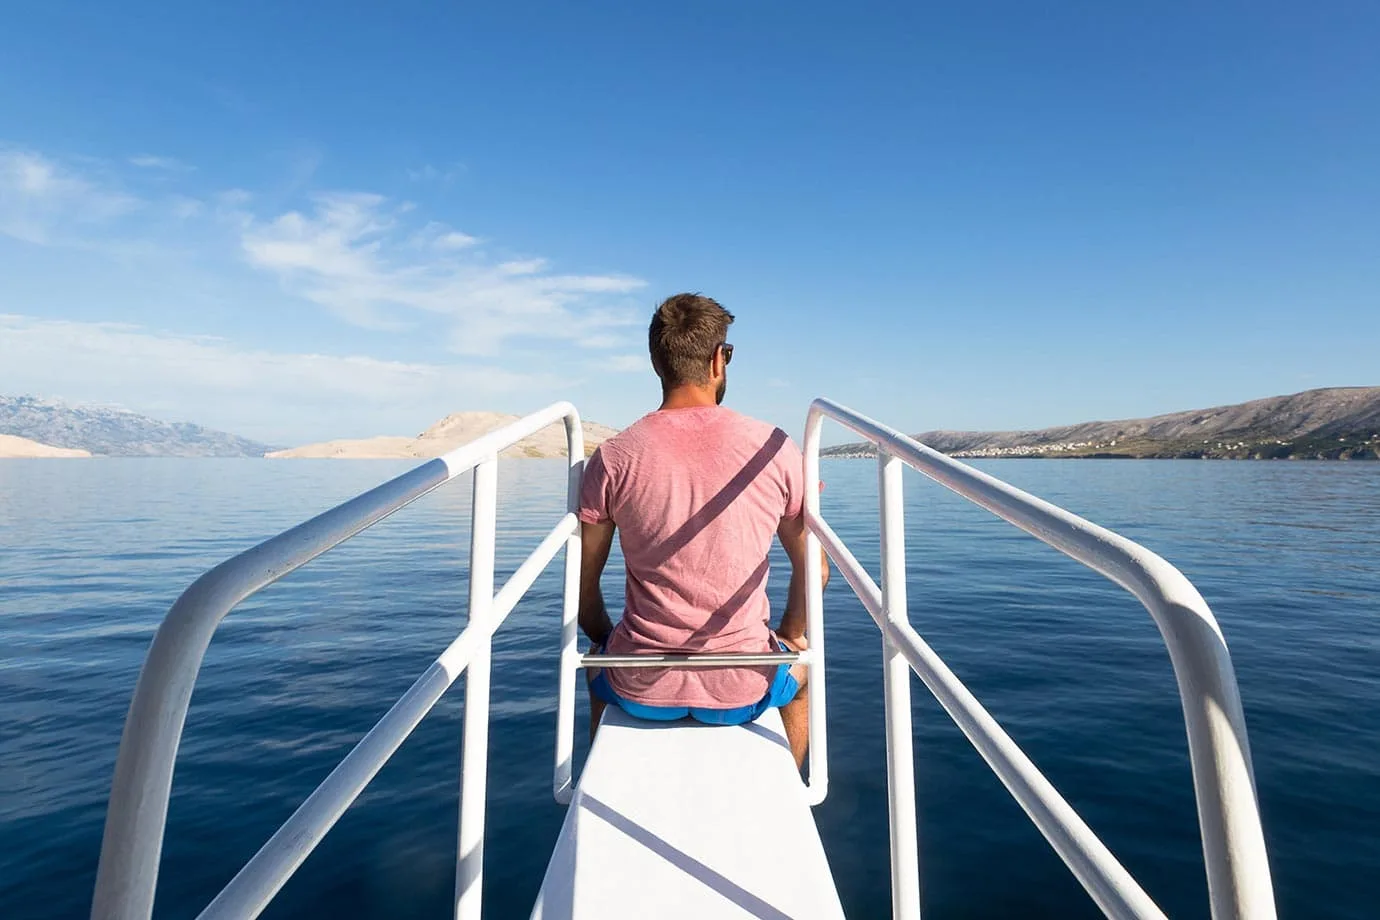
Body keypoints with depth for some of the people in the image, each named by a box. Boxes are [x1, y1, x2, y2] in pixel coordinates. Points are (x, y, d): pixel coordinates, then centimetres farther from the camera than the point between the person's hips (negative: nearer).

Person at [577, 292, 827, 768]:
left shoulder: (613, 458, -9)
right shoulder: (775, 449, -8)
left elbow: (582, 584, -1)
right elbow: (814, 569, 1)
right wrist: (791, 636, 19)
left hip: (642, 690, 1)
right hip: (743, 689, 0)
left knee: (598, 668, 37)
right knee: (801, 670, 35)